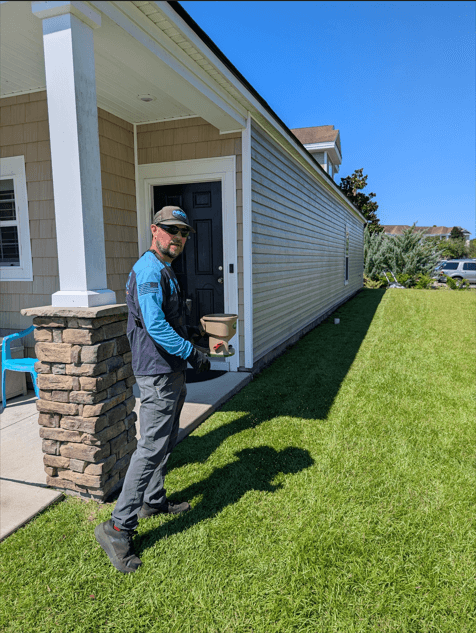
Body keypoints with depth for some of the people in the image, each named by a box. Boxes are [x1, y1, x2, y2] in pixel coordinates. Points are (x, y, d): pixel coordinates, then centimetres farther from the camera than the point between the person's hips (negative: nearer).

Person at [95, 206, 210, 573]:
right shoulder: (149, 270, -17)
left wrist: (189, 332, 15)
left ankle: (154, 502, 36)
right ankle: (119, 527, 2)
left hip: (171, 373, 11)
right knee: (152, 447, -8)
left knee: (165, 443, 20)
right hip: (158, 374, -11)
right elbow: (155, 326, -26)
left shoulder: (165, 271, 17)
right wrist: (192, 353, -21)